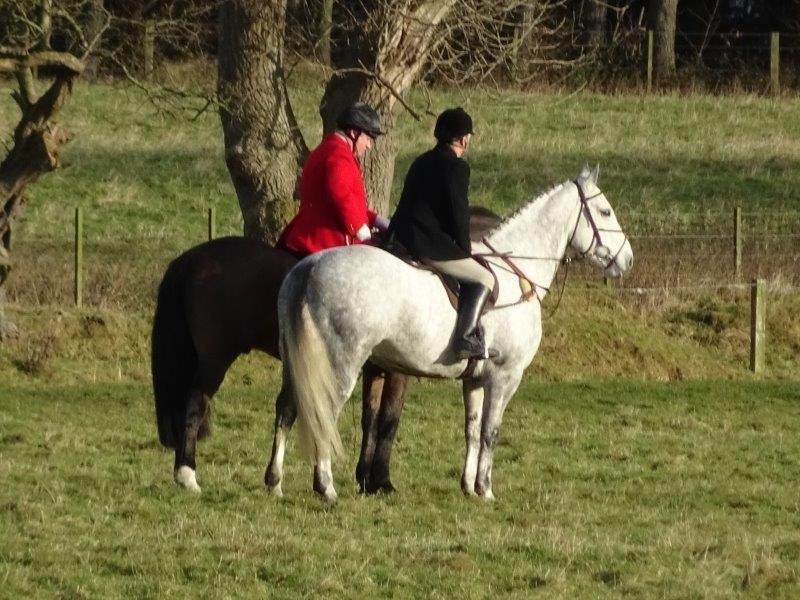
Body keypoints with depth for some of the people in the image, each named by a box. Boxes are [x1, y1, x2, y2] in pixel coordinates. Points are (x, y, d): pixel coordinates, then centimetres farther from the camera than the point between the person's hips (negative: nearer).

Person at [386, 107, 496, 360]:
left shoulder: (422, 162, 19)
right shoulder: (456, 167, -9)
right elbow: (459, 213, -11)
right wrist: (465, 248, 4)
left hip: (398, 237, 9)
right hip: (428, 244, -9)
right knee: (483, 279, -1)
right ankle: (466, 337, -17)